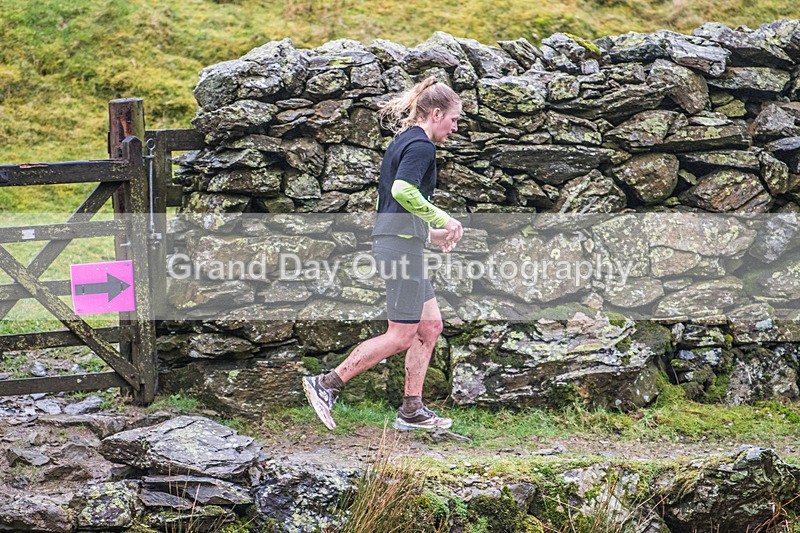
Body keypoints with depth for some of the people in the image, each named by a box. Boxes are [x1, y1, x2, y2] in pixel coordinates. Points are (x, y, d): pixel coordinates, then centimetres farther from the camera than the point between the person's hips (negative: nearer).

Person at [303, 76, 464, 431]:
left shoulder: (402, 142, 19)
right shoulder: (421, 145, -11)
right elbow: (403, 190, -28)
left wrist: (430, 232, 24)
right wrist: (443, 220, -19)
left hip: (391, 240, 11)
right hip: (401, 245, -11)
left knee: (430, 326, 12)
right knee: (401, 336, -6)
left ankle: (411, 411, 13)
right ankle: (326, 384, -5)